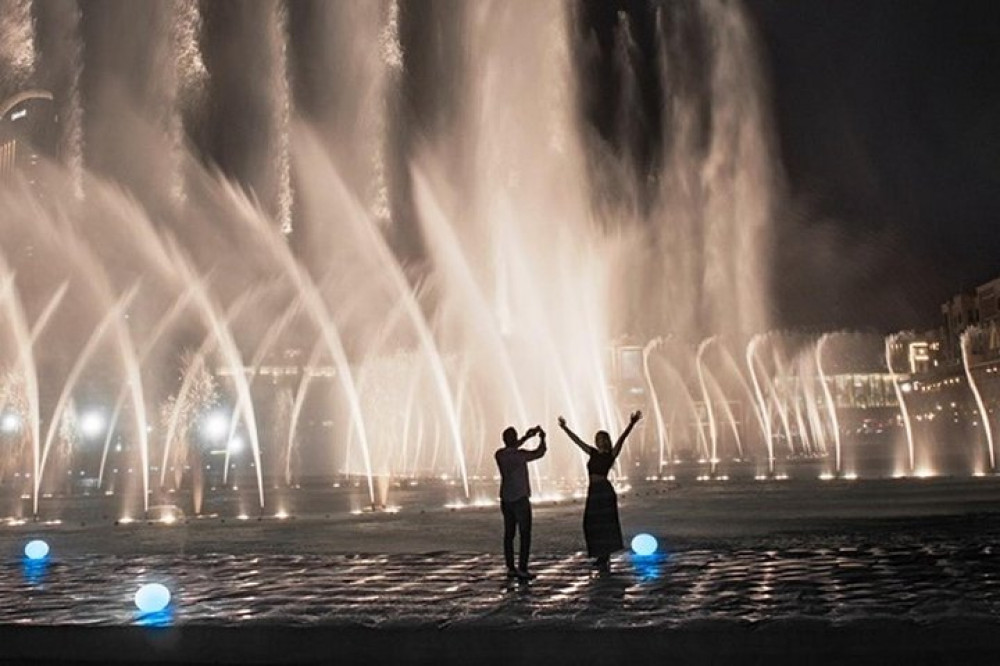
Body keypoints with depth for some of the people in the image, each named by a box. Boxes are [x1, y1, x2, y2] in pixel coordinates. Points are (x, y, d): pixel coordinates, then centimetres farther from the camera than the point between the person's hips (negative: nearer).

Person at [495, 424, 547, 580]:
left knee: (509, 534, 10)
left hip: (506, 500, 6)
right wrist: (542, 438, 18)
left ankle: (511, 569, 12)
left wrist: (527, 436, 28)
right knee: (525, 535, -2)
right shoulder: (519, 455, -16)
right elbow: (539, 452, -1)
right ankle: (522, 570, -7)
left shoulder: (500, 455, 0)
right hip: (520, 499, -6)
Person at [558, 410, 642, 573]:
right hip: (593, 491, 6)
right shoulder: (593, 453, 14)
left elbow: (621, 439, -16)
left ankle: (605, 558, 3)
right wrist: (565, 428, 24)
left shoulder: (611, 454, -3)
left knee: (606, 524, -2)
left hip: (605, 490, -6)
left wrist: (631, 425, -29)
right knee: (593, 524, 7)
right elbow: (577, 441, 21)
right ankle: (602, 557, 17)